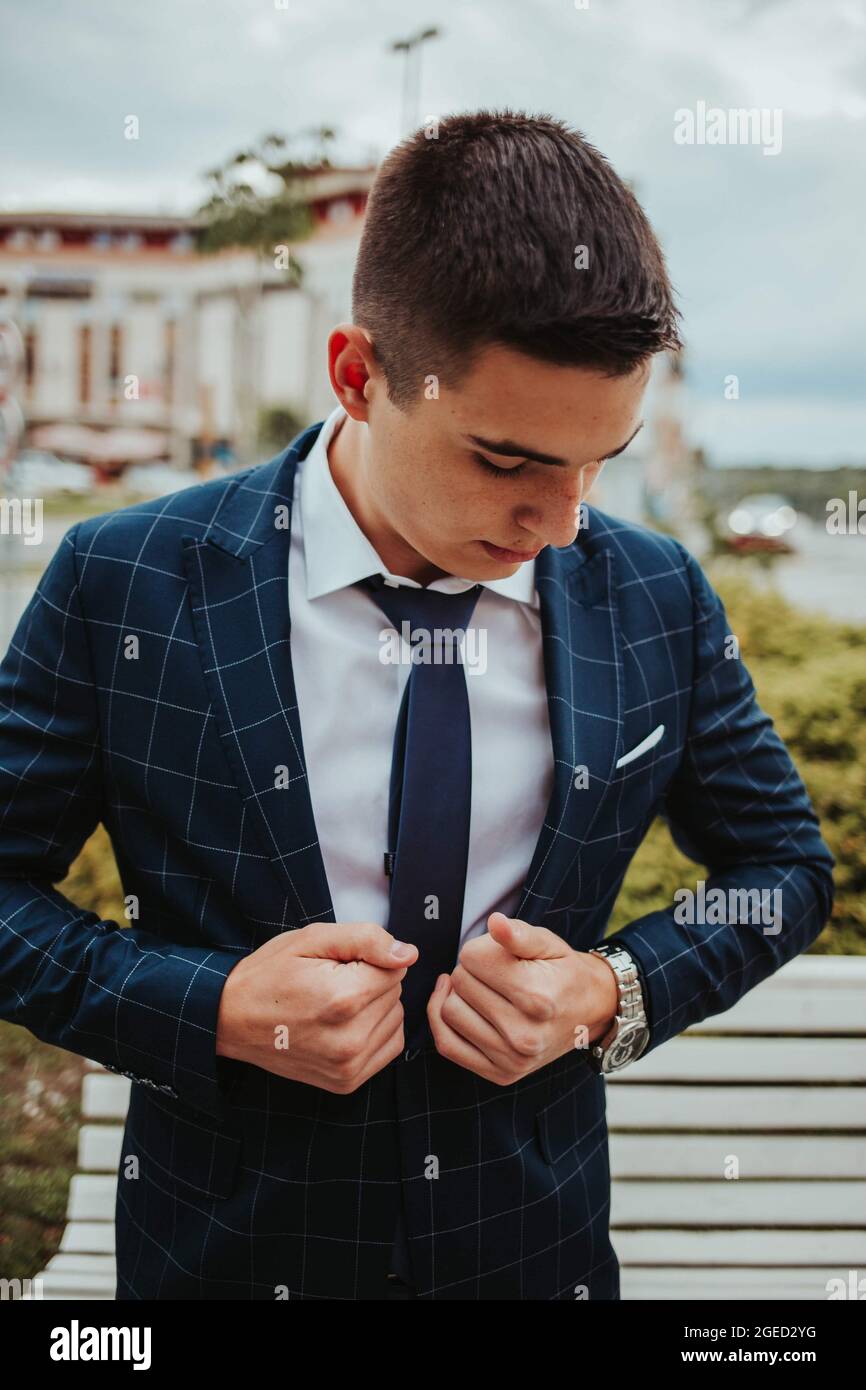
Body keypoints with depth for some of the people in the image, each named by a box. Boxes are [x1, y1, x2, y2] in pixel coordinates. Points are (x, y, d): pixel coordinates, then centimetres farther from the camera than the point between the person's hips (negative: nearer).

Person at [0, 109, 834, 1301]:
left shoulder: (659, 602, -11)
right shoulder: (121, 586, -17)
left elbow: (786, 865, 2)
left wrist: (615, 995, -15)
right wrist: (210, 1010, -23)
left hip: (537, 1243, 2)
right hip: (228, 1244, -1)